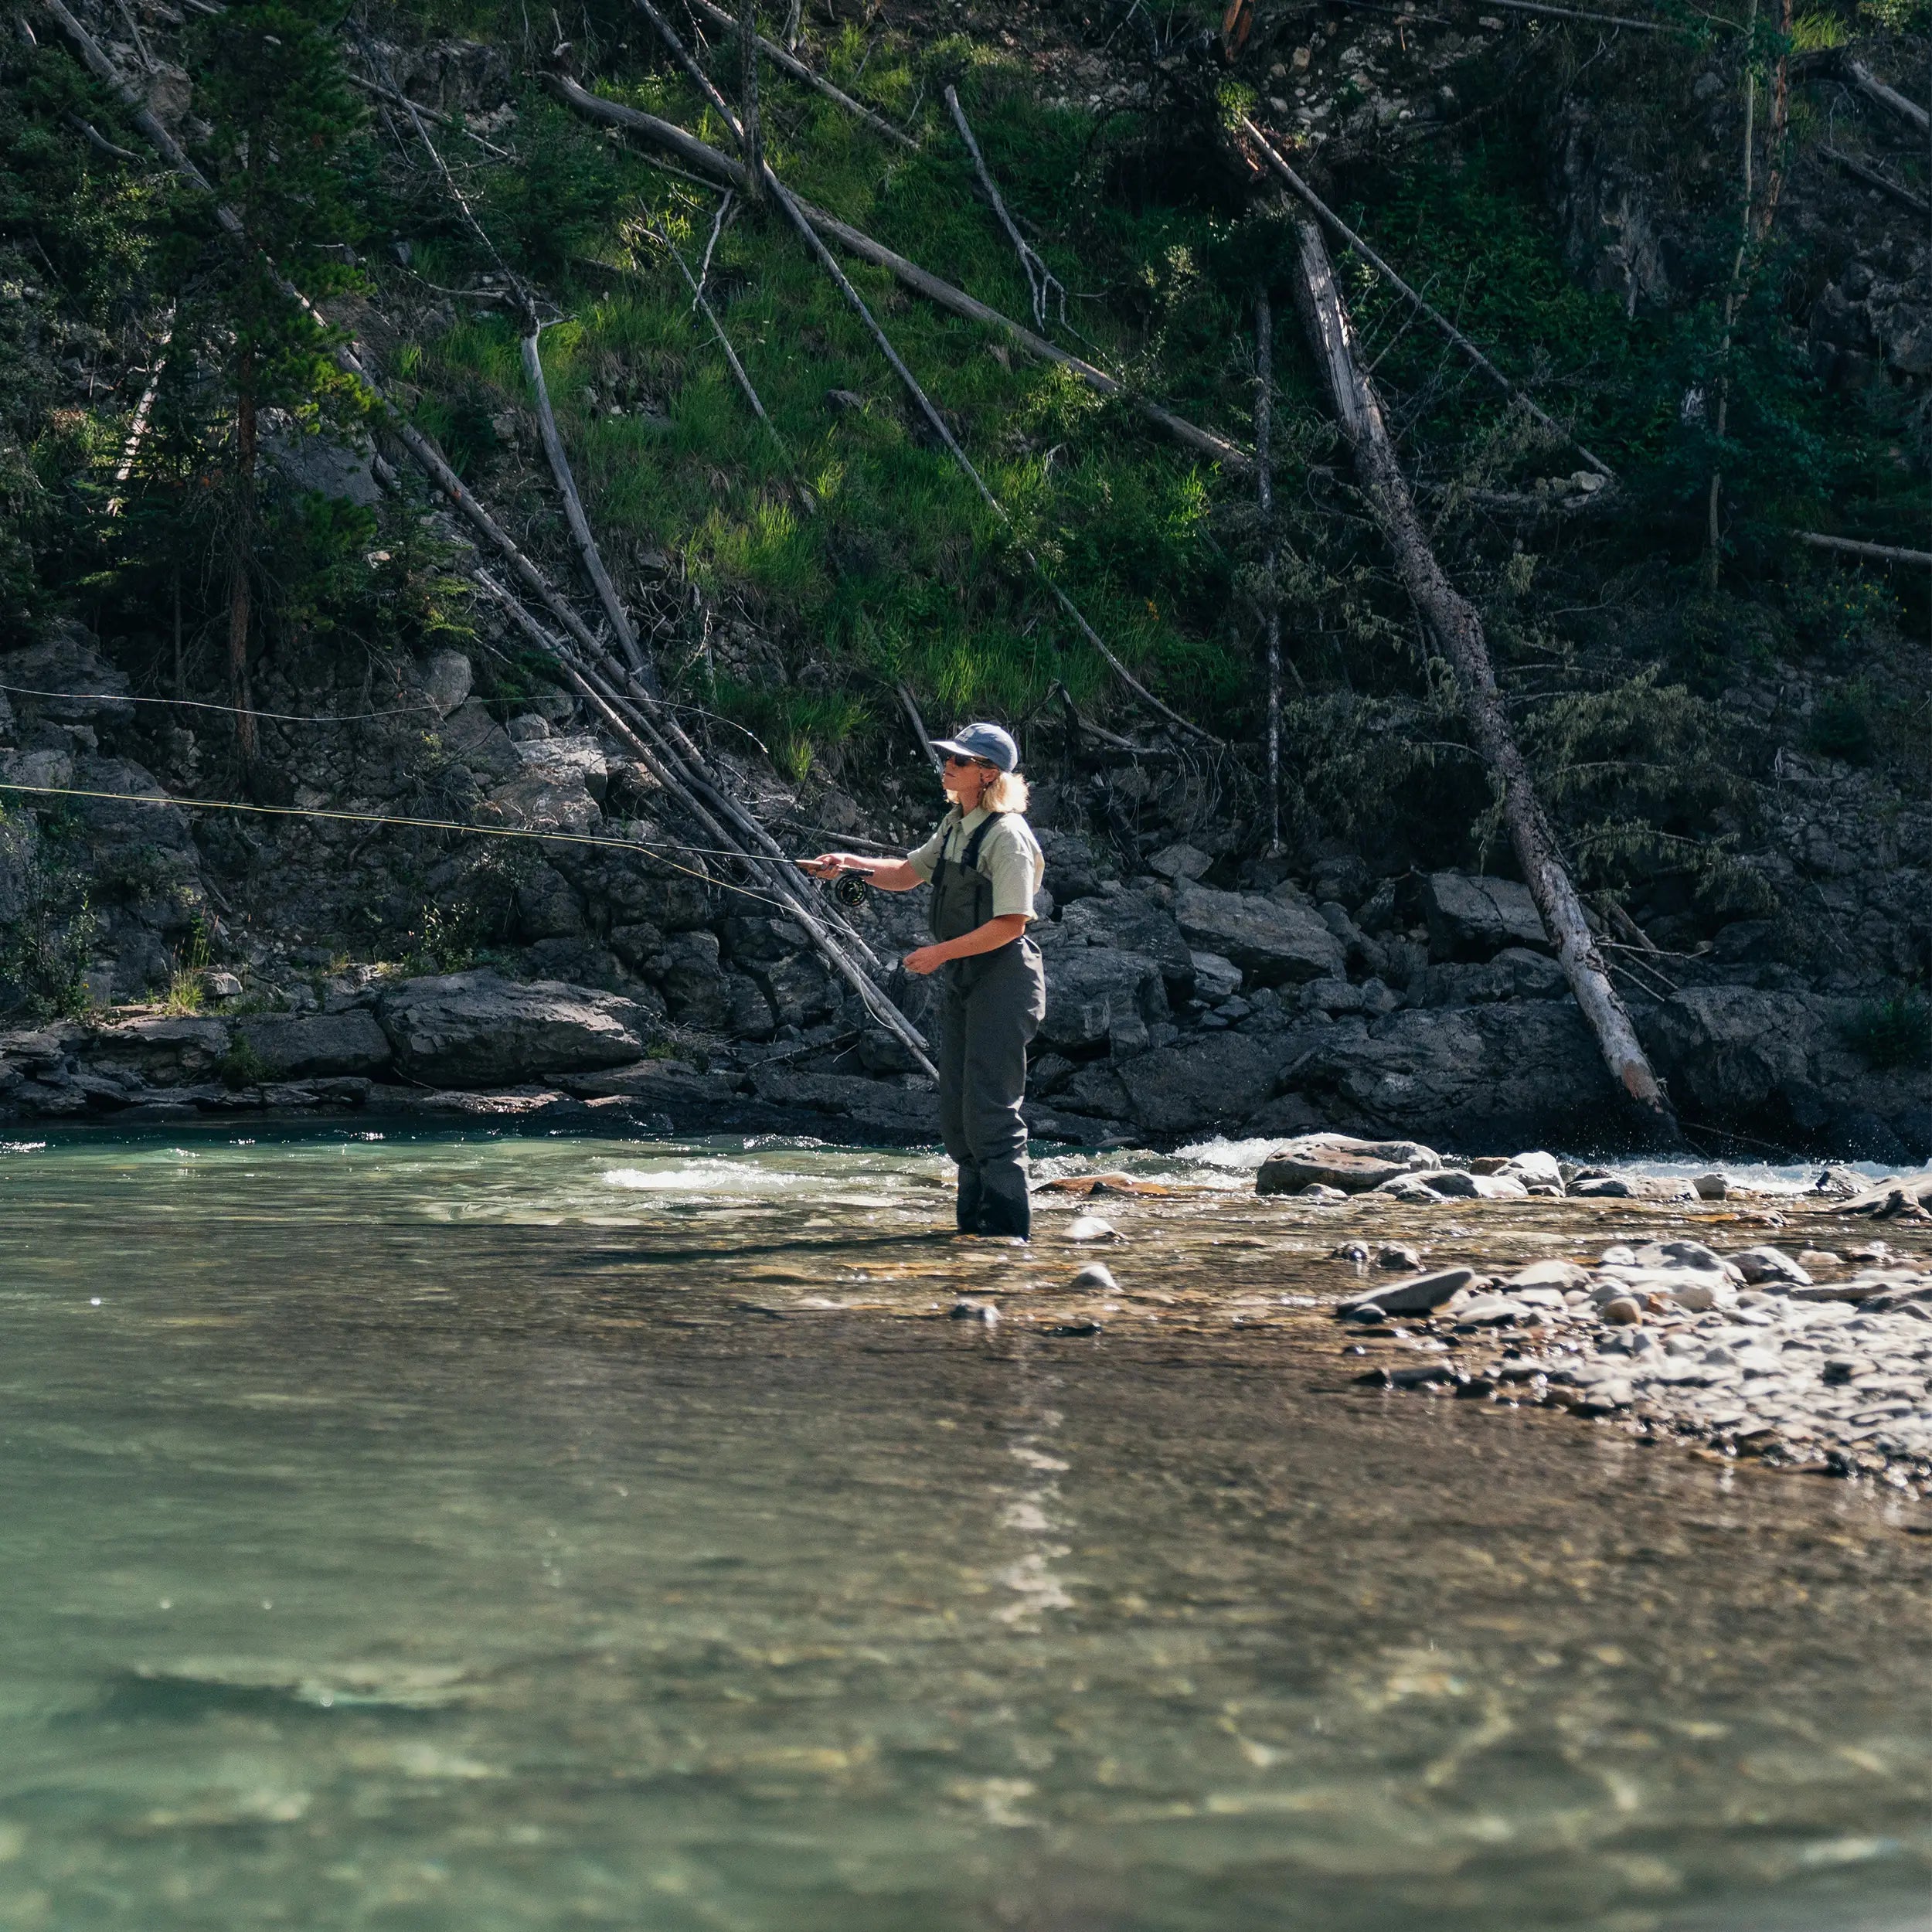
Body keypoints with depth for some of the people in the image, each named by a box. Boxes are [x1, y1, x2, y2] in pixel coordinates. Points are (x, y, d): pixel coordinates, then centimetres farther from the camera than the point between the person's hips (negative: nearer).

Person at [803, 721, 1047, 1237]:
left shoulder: (1007, 835, -16)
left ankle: (1007, 1230, -6)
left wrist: (939, 953, -17)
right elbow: (907, 874, 24)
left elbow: (1010, 924, -21)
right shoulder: (956, 826, 12)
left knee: (990, 1109, -11)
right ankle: (973, 1226, 20)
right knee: (955, 1114, 11)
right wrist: (850, 863, 8)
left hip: (1002, 977, -10)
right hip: (961, 979, 10)